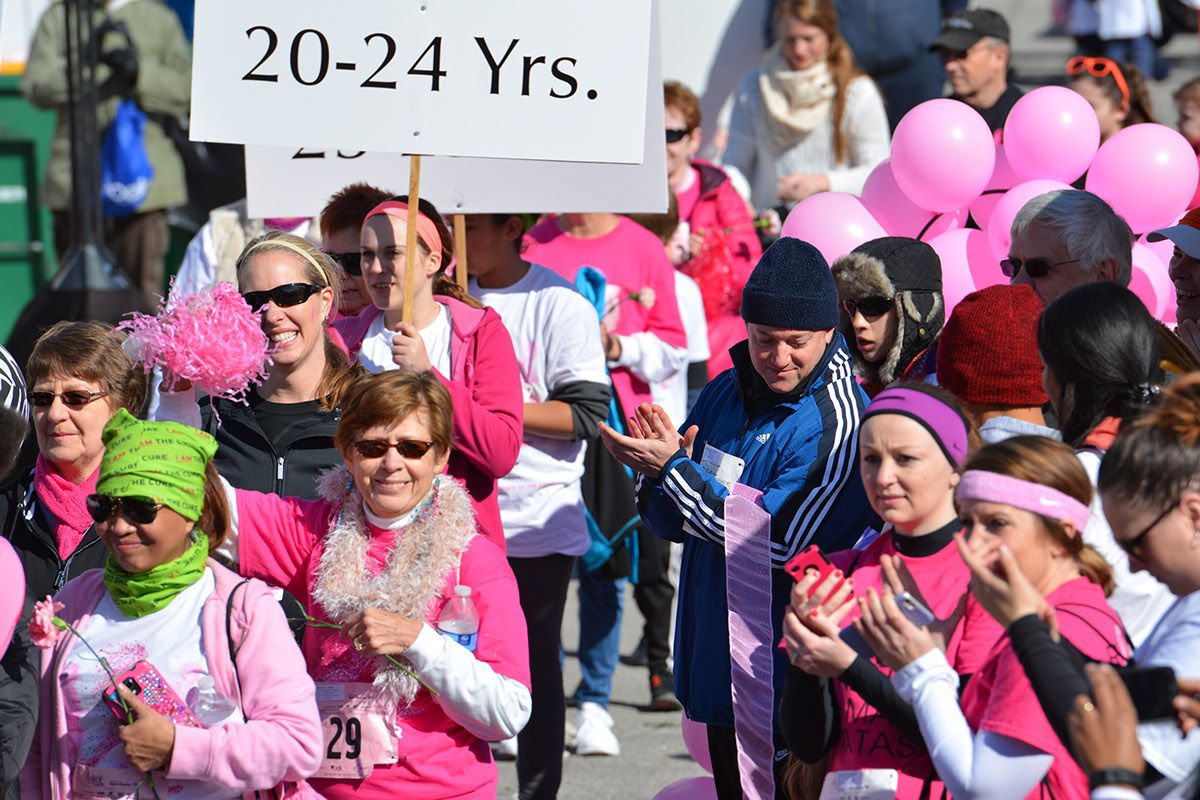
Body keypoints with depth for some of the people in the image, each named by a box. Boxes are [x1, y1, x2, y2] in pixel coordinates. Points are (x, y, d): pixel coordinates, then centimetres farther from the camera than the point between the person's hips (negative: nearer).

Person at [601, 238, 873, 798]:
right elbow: (670, 525, 10)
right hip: (718, 671, 7)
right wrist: (656, 475, -14)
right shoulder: (725, 394, 7)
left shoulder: (837, 424, -17)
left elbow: (776, 541, -21)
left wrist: (674, 470, -19)